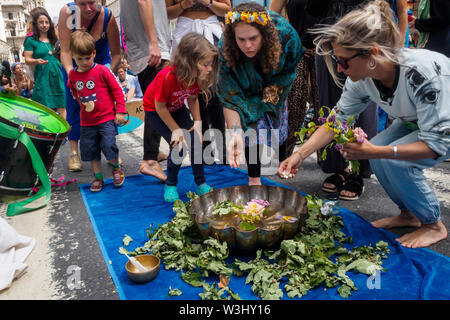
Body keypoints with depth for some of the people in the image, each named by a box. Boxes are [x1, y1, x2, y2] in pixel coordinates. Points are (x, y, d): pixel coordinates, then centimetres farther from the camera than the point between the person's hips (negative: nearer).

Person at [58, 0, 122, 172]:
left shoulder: (107, 17, -26)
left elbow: (116, 54, -19)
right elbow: (65, 51, -27)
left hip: (101, 62, 0)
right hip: (73, 63, 0)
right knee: (74, 105, -2)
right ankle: (73, 152, 6)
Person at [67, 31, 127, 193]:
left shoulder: (102, 71, -10)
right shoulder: (72, 75, 3)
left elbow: (117, 90, -7)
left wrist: (120, 111, -9)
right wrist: (82, 103, 17)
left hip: (106, 118, -5)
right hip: (87, 121, 5)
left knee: (109, 146, -11)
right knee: (90, 149, 9)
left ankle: (116, 167, 19)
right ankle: (98, 177, 25)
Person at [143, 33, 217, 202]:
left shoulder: (197, 75, -19)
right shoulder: (167, 77, -38)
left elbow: (193, 99, -1)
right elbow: (160, 107, -25)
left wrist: (197, 121, -12)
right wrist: (175, 130, -19)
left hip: (178, 108, 6)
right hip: (155, 110, -5)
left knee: (196, 141, -8)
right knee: (178, 146, -17)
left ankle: (201, 184, 7)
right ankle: (170, 185, 7)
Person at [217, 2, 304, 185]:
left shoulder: (284, 33, -36)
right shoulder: (225, 51, -37)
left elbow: (291, 67, -13)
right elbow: (230, 100, -37)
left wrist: (276, 88, -20)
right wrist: (235, 133, -50)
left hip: (276, 83, 2)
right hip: (249, 89, -1)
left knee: (279, 120, 4)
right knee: (252, 124, -16)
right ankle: (254, 178, -2)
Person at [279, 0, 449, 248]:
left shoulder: (423, 73, -39)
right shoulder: (361, 78, -19)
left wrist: (375, 152, -42)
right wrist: (300, 155, -19)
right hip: (416, 120, 7)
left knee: (394, 161, -25)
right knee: (377, 149, -14)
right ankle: (408, 214, 9)